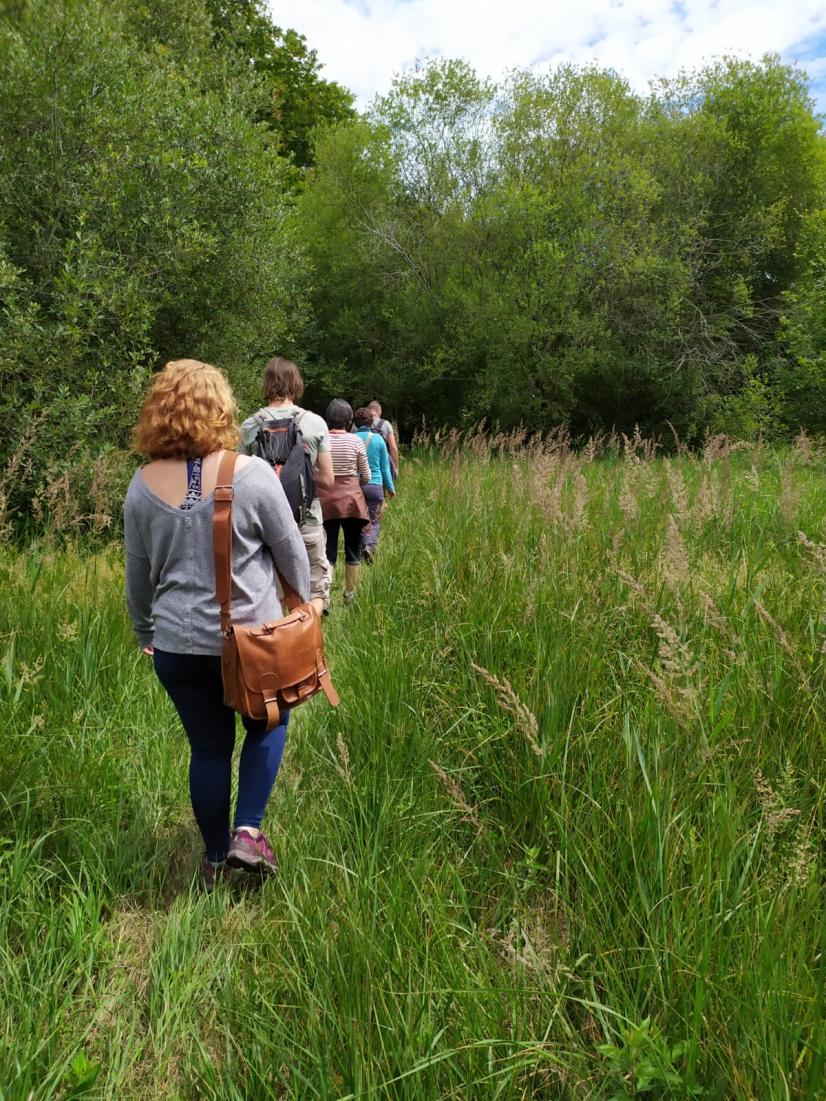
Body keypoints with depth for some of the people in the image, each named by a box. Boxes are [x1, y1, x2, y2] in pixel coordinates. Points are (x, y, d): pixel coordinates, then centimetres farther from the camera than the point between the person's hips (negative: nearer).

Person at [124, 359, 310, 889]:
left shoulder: (143, 485, -5)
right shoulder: (252, 473, -15)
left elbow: (138, 573, 6)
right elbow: (292, 551, -5)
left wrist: (144, 631, 22)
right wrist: (303, 601, 13)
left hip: (177, 644, 3)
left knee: (208, 747, 18)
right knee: (268, 725, 24)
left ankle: (216, 858, 32)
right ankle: (248, 832, 15)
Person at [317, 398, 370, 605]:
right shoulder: (355, 441, -6)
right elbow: (366, 476, 3)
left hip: (325, 499, 1)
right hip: (351, 498, -1)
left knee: (328, 550, 6)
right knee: (352, 550, 13)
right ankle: (350, 596, 21)